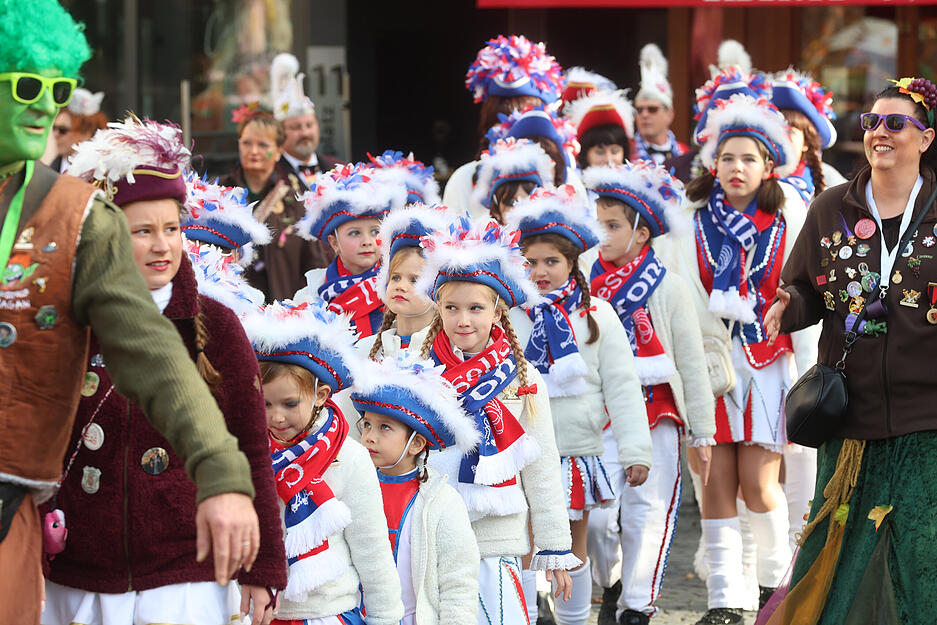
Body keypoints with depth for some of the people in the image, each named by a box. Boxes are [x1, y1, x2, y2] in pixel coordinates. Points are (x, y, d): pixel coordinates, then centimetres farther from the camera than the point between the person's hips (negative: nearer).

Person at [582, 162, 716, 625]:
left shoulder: (669, 288, -1)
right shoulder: (585, 284, 4)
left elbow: (692, 362, 2)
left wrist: (702, 431, 2)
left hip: (657, 416, -1)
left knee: (647, 512, -1)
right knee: (597, 513, -4)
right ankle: (609, 587, 21)